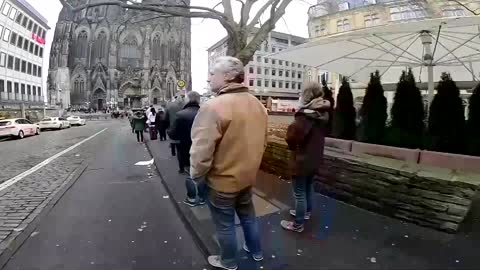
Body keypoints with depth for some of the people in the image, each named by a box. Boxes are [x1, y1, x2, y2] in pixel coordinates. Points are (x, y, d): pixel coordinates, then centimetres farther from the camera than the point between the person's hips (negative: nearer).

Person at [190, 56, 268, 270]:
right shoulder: (257, 104, -1)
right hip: (247, 175, 7)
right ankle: (256, 251, 47)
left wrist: (196, 176, -8)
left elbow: (201, 151, -26)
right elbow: (262, 141, 9)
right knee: (248, 215, 27)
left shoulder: (214, 107, -26)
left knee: (225, 225, 15)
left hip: (222, 180, -7)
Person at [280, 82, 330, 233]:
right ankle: (306, 212, 43)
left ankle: (298, 225, 15)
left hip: (302, 159, -9)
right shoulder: (323, 114, 3)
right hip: (315, 158, 9)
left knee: (299, 193, 3)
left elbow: (292, 136, -25)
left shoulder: (305, 115, -25)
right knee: (308, 187, 25)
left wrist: (292, 146, -5)